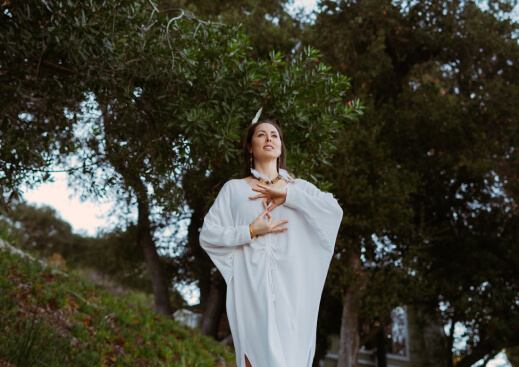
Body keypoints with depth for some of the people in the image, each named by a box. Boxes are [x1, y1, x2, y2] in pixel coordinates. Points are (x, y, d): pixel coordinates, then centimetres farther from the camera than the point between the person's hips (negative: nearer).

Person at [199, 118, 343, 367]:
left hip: (291, 290, 1)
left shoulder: (299, 187, 16)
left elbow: (334, 210, -3)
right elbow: (207, 235, 6)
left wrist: (286, 194, -6)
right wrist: (251, 232, -6)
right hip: (252, 290, -1)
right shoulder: (234, 189, 13)